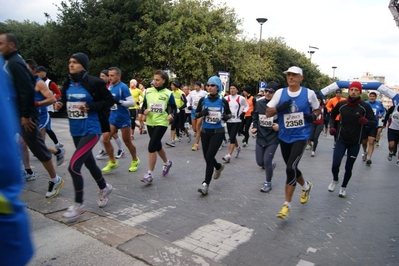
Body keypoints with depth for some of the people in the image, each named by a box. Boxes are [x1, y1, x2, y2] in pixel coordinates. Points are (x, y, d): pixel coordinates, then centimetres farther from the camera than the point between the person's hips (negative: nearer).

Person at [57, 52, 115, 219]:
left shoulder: (94, 82, -13)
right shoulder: (68, 83, 5)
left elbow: (109, 100, -10)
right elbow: (66, 101, 18)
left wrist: (90, 107, -22)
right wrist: (60, 104, -5)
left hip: (91, 130, -7)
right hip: (75, 130, 8)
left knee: (73, 166, -13)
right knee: (88, 162, 20)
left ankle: (79, 205, 6)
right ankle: (104, 188, 46)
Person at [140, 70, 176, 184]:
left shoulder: (168, 93, -5)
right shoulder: (148, 91, 3)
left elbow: (173, 108, 1)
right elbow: (143, 105, 9)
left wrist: (171, 115, -19)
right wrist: (144, 111, -12)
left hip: (161, 123, -5)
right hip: (150, 123, 5)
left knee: (151, 146, -14)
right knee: (157, 146, 18)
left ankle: (149, 174, -5)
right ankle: (167, 162, 46)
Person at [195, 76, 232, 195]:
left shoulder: (223, 101, -6)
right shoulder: (203, 100, -2)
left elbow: (229, 113, 8)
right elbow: (196, 114, 6)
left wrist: (226, 117, -15)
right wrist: (202, 113, -16)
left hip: (218, 132, -3)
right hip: (205, 131, 4)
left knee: (209, 157, -11)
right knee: (207, 157, 13)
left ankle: (205, 184, -4)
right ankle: (219, 166, 46)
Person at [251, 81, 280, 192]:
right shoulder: (259, 103, -1)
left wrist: (279, 126, -24)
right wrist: (254, 127, -1)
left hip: (273, 138, -5)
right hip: (260, 137, 5)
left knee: (267, 161, -7)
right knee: (260, 162, 10)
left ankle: (268, 183, 18)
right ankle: (271, 165, 46)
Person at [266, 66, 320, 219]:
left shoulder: (309, 93, -4)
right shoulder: (280, 93, -1)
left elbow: (317, 109, 11)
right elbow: (268, 113, 0)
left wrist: (313, 116, -11)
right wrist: (279, 108, -19)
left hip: (300, 137, -3)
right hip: (284, 137, 4)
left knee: (291, 168, -17)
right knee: (291, 168, 16)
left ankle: (287, 205, -4)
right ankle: (306, 186, 49)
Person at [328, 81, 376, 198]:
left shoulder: (365, 107, -10)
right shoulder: (341, 104, -5)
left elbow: (374, 123, -6)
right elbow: (332, 115, 14)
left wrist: (367, 121, -29)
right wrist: (332, 127, -2)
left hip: (355, 142, 0)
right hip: (341, 140, 1)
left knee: (348, 167, 9)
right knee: (335, 164, -10)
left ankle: (343, 187, 33)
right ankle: (335, 180, 22)